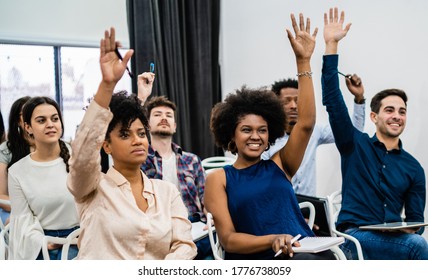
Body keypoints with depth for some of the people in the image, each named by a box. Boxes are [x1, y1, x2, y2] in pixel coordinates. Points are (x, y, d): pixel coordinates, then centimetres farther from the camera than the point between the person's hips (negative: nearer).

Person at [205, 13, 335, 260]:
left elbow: (306, 123, 4)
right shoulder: (219, 179, 9)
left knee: (326, 258, -29)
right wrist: (273, 240, -18)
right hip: (254, 259, -3)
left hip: (303, 254, 3)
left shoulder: (279, 165, 16)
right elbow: (228, 238, 0)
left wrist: (303, 61, -1)